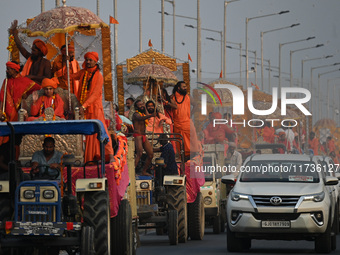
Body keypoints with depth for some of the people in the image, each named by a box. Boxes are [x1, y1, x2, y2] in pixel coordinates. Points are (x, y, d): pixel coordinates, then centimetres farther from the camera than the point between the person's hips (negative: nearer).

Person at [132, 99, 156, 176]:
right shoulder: (136, 114, -8)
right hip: (137, 136, -9)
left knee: (151, 154, 7)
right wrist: (151, 115, -48)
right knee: (139, 154, -27)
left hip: (144, 136, 9)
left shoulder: (143, 114, 20)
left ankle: (144, 171, 17)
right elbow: (140, 118, -33)